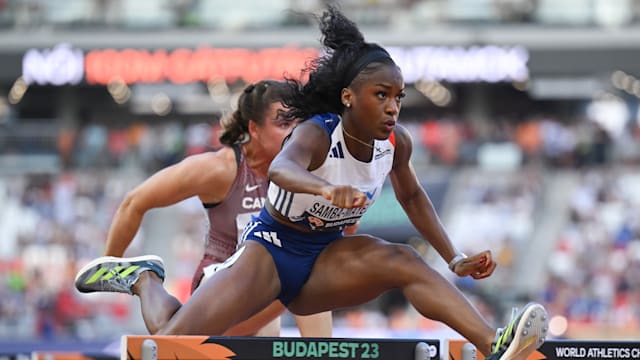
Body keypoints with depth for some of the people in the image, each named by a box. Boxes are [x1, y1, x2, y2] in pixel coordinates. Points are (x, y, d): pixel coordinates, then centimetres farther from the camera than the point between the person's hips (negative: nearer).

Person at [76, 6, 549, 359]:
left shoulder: (396, 141, -8)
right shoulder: (318, 134, -26)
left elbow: (411, 195, 14)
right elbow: (281, 168, -50)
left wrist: (455, 260, 7)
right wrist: (324, 188, -73)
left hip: (325, 257, 4)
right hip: (272, 245, -4)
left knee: (404, 262, -26)